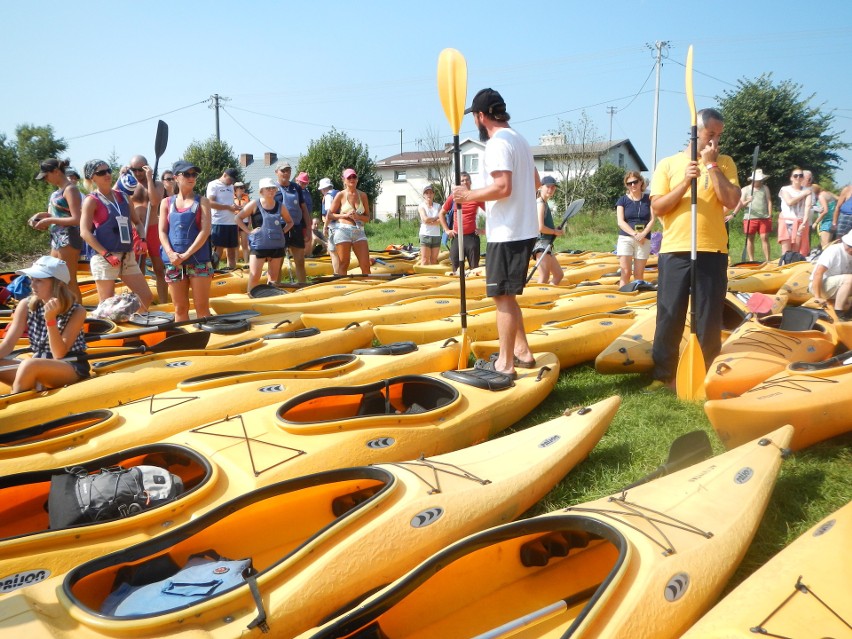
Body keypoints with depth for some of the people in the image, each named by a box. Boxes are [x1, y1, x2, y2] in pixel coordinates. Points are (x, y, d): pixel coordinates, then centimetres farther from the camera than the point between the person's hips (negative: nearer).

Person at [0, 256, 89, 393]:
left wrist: (50, 320, -26)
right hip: (37, 370, 5)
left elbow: (59, 354, -16)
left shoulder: (77, 312, -12)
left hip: (72, 369, -5)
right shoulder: (26, 305, 0)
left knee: (29, 365, -32)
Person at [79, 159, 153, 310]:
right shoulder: (91, 200, -4)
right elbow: (85, 232, -11)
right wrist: (106, 254, -19)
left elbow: (137, 221, 21)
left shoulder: (123, 197, 13)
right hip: (104, 258, -6)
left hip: (128, 257, 6)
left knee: (146, 297, 5)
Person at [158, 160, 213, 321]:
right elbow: (162, 231, 5)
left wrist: (186, 254, -14)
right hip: (174, 262, 2)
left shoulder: (202, 201, 4)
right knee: (180, 308, 8)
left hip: (199, 261, -2)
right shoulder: (167, 202, 11)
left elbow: (205, 231, -6)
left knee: (202, 307, -3)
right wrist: (171, 253, -13)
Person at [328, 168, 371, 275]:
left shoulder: (362, 195, 10)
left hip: (359, 231, 3)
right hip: (343, 230, -3)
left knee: (365, 264, -3)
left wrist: (358, 216, -8)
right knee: (343, 265, 1)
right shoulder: (341, 195, 2)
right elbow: (330, 214, 2)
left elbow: (367, 217, 12)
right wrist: (345, 215, -10)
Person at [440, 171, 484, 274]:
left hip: (472, 237, -1)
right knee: (456, 270, 6)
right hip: (456, 237, 1)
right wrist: (447, 230, 6)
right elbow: (442, 213, 14)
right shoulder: (453, 197, 4)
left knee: (474, 269, 3)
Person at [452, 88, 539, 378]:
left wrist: (468, 195, -13)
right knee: (506, 295, 17)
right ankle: (521, 352, 23)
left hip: (508, 234, -10)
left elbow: (502, 187, -24)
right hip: (524, 229, 10)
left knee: (503, 297, -4)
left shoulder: (497, 143, -14)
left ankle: (505, 364, 2)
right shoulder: (519, 140, 17)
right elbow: (535, 181, 24)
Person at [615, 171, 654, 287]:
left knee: (639, 274, 2)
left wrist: (643, 234, -16)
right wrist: (635, 234, -18)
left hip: (644, 240, 1)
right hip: (626, 239, -1)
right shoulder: (623, 200, 3)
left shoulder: (648, 199, 6)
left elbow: (652, 219, 1)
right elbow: (620, 222, -6)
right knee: (625, 272, -8)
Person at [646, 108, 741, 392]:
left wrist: (711, 165, -7)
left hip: (713, 251, 1)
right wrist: (685, 182, -14)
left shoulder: (724, 163, 8)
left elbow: (731, 201, -7)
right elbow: (657, 208, -3)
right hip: (675, 251, 0)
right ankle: (663, 376, 12)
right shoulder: (668, 164, 6)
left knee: (709, 319, 4)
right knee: (670, 317, 2)